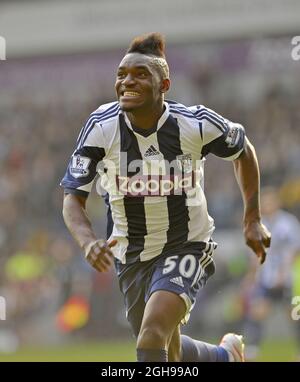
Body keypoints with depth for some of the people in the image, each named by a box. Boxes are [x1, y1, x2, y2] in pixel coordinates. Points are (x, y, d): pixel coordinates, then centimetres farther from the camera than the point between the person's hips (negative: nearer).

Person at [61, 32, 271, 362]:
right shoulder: (102, 127, -15)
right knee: (171, 354, 19)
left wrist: (253, 220, 2)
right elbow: (73, 197, -12)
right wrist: (88, 242, -32)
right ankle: (227, 356, 50)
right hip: (131, 256, 4)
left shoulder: (196, 124, -18)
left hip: (186, 247, -3)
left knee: (151, 339, -27)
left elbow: (243, 151, 3)